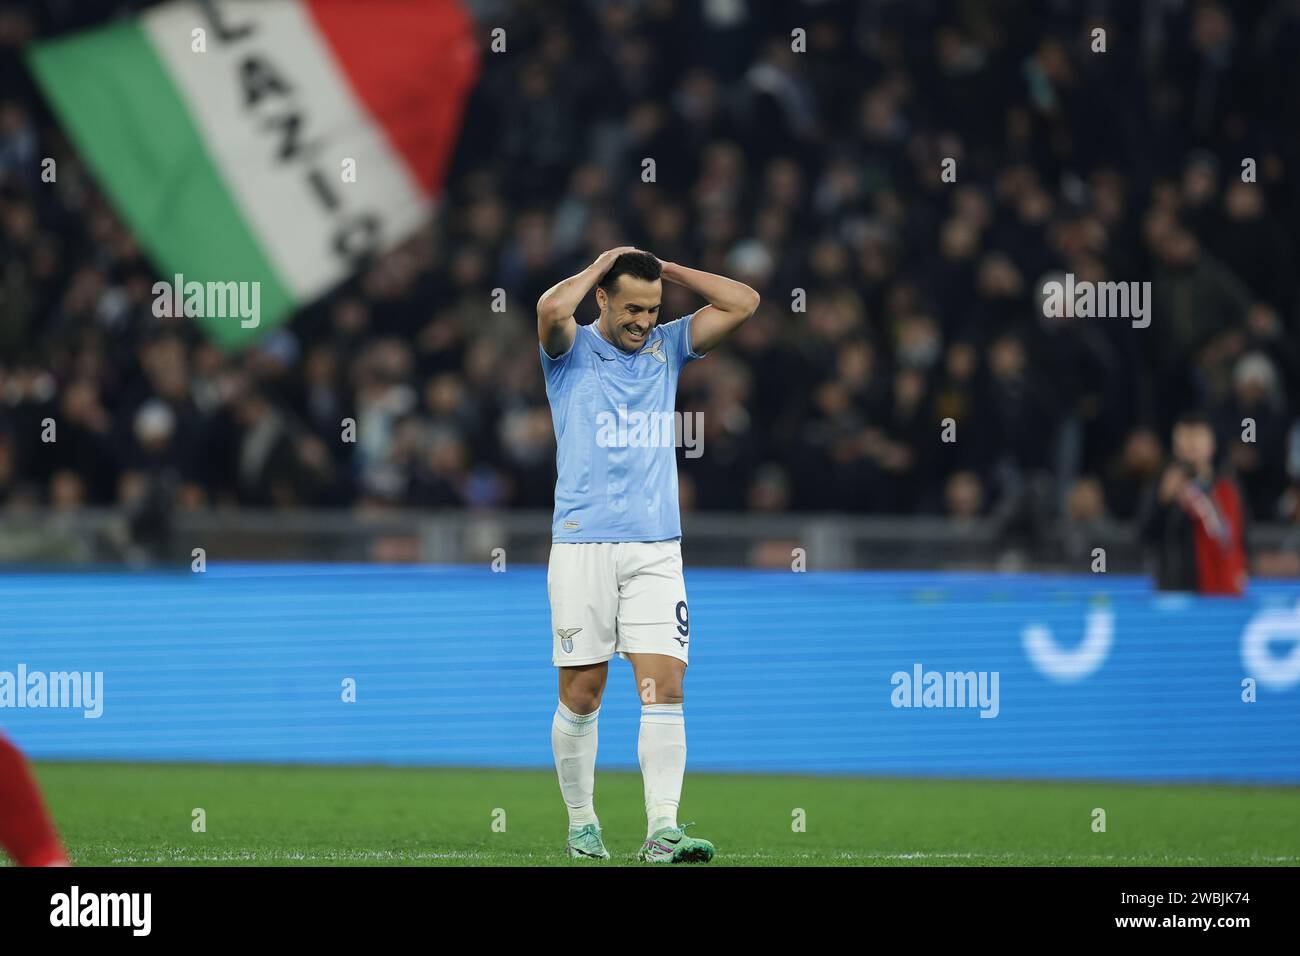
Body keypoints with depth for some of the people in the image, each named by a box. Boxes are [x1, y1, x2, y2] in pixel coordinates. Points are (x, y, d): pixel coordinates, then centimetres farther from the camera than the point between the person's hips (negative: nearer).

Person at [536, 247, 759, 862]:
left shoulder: (667, 347, 14)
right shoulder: (573, 351, 3)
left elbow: (742, 303, 7)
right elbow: (552, 309, -20)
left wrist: (665, 270, 7)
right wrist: (600, 266, -4)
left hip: (656, 549, 3)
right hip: (582, 547, -3)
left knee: (665, 688, -9)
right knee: (581, 694, 2)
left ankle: (662, 829, -15)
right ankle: (582, 823, 17)